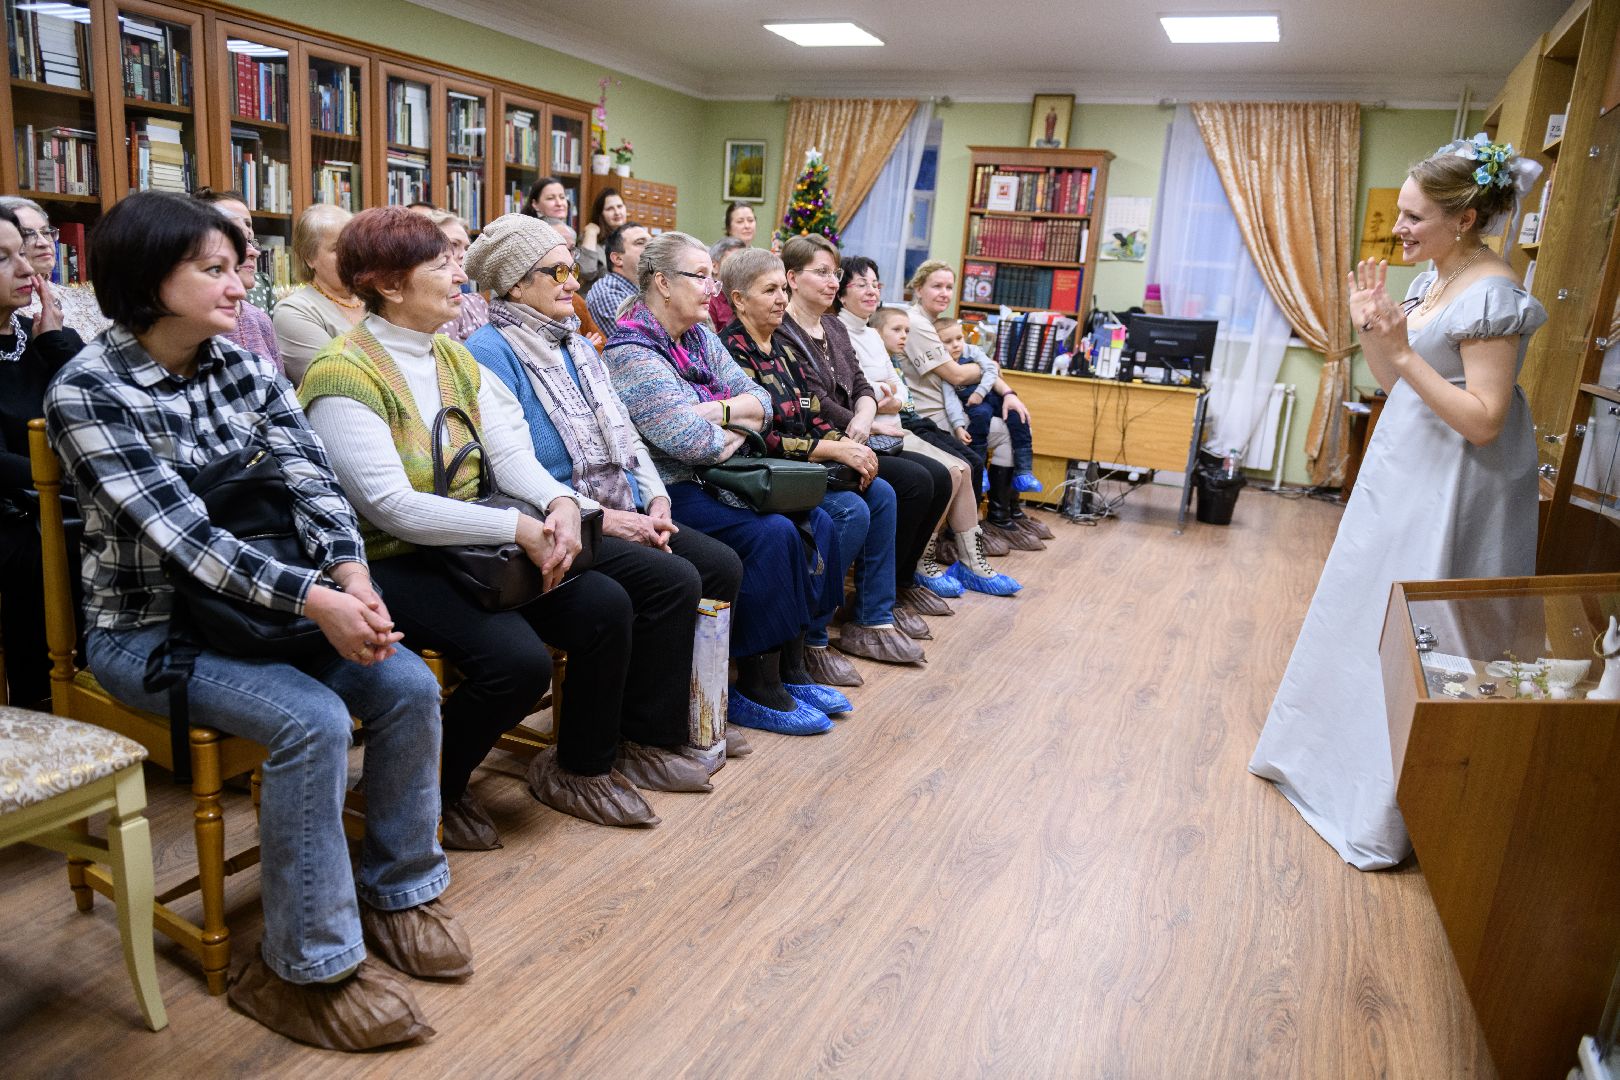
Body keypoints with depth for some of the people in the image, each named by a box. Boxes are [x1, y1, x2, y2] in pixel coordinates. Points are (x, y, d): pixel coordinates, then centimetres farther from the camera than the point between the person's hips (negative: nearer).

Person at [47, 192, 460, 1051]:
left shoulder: (244, 368, 5)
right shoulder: (88, 391, -12)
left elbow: (312, 481, -5)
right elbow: (179, 532, -23)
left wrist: (351, 574, -25)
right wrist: (314, 600, -32)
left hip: (264, 600, 6)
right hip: (149, 626, -5)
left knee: (408, 686, -15)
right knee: (314, 721, -28)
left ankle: (397, 890, 7)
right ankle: (304, 967, -10)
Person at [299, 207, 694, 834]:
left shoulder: (455, 358, 10)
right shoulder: (345, 377, -15)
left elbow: (509, 452, 2)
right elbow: (393, 507, -23)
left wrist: (560, 502, -19)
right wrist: (518, 528, -27)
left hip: (465, 547, 8)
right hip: (390, 565, -7)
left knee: (605, 605, -9)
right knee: (518, 659, -27)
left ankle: (581, 766, 12)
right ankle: (431, 790, 3)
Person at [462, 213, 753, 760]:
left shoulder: (575, 344, 19)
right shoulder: (491, 353, -10)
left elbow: (623, 433, 16)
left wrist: (656, 499, 0)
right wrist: (598, 517, -20)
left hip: (622, 510, 9)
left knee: (723, 565, -7)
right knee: (673, 581, -25)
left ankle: (690, 708, 9)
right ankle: (648, 734, -7)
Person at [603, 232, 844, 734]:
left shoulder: (701, 338, 13)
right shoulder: (632, 354, -14)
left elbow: (759, 400, 8)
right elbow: (692, 441, -24)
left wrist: (716, 411, -12)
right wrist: (738, 428, -4)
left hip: (710, 480, 9)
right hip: (666, 493, -9)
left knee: (815, 521, -4)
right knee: (772, 534, -25)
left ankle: (791, 668, 3)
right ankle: (756, 689, -13)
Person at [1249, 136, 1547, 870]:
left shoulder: (1491, 294, -19)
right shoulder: (1432, 279, 8)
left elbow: (1483, 420, -23)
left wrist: (1401, 350, -25)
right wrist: (1370, 330, -2)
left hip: (1453, 487, -9)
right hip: (1405, 472, 9)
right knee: (1367, 611, 19)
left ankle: (1393, 811, 16)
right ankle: (1337, 748, 39)